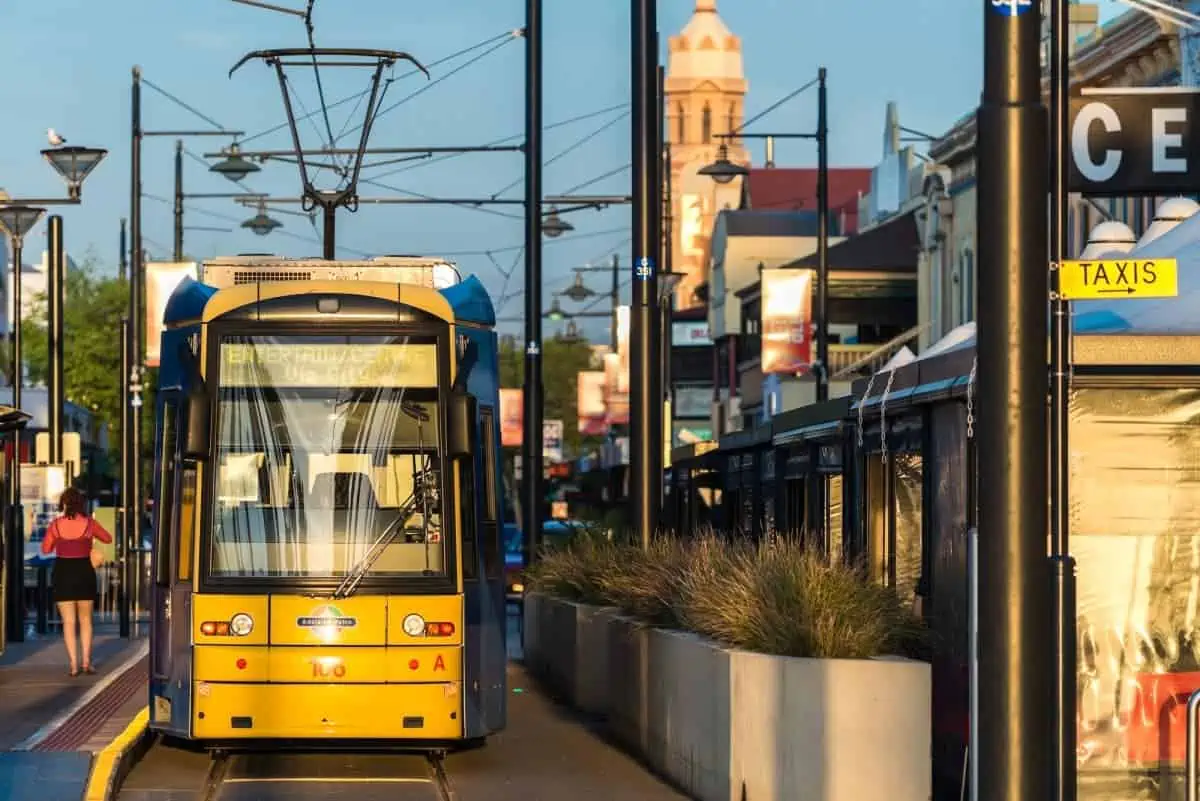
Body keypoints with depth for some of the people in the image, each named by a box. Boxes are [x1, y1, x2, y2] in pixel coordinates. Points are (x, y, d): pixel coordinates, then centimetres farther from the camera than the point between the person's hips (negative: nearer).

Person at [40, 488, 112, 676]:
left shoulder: (56, 524, -7)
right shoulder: (89, 523, -6)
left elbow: (45, 549, 3)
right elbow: (108, 538, 10)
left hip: (63, 572, -1)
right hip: (84, 572, 1)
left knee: (68, 622, 5)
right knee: (85, 620, 15)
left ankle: (74, 664, -1)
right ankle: (86, 661, 9)